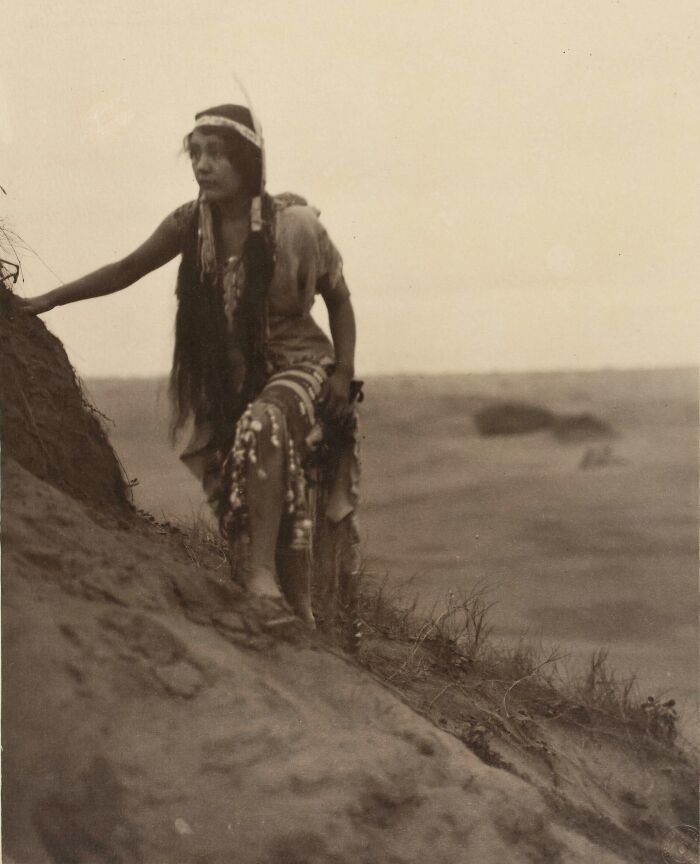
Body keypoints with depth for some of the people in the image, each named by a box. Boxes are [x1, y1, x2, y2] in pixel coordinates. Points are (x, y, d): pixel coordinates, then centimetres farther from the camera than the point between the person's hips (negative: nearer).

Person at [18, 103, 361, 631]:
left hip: (297, 366, -5)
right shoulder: (191, 224, -6)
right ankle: (296, 606, 12)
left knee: (263, 429, -35)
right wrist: (49, 300, -1)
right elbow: (126, 270, 5)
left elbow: (338, 298, -1)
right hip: (230, 379, 5)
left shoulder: (295, 226, -15)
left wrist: (344, 373, -9)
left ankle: (262, 578, -35)